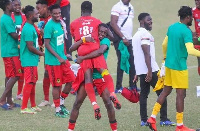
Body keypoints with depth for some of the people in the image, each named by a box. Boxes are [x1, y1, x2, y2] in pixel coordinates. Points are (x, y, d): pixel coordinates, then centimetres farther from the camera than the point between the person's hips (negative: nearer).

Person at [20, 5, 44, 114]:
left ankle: (33, 106, 23)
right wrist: (42, 54, -12)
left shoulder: (31, 27, 12)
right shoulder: (28, 29, -20)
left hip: (32, 60, 10)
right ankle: (24, 108, -6)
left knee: (33, 82, 15)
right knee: (29, 83, -8)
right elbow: (30, 47, -21)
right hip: (29, 60, -10)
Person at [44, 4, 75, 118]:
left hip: (62, 59, 8)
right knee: (57, 85, 0)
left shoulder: (60, 23, 8)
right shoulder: (49, 26, -16)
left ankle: (61, 103, 22)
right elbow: (47, 44, -17)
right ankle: (58, 110, 10)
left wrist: (64, 56, 16)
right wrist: (59, 58, -19)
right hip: (53, 61, -8)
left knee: (71, 79, 6)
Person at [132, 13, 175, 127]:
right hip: (150, 70, -9)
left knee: (144, 94, 9)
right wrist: (150, 71, -24)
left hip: (140, 70, 9)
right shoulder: (145, 34, -13)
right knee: (162, 93, -2)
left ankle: (144, 120, 7)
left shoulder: (136, 35, 17)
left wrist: (137, 74, 27)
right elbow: (147, 54, -21)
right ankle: (164, 119, -4)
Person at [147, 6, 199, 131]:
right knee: (181, 94, -1)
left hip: (169, 64, 8)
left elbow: (164, 44, 19)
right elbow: (190, 50, -27)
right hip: (179, 66, -8)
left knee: (166, 91, 16)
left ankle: (153, 117, 14)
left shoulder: (171, 27, 8)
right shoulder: (186, 31, -17)